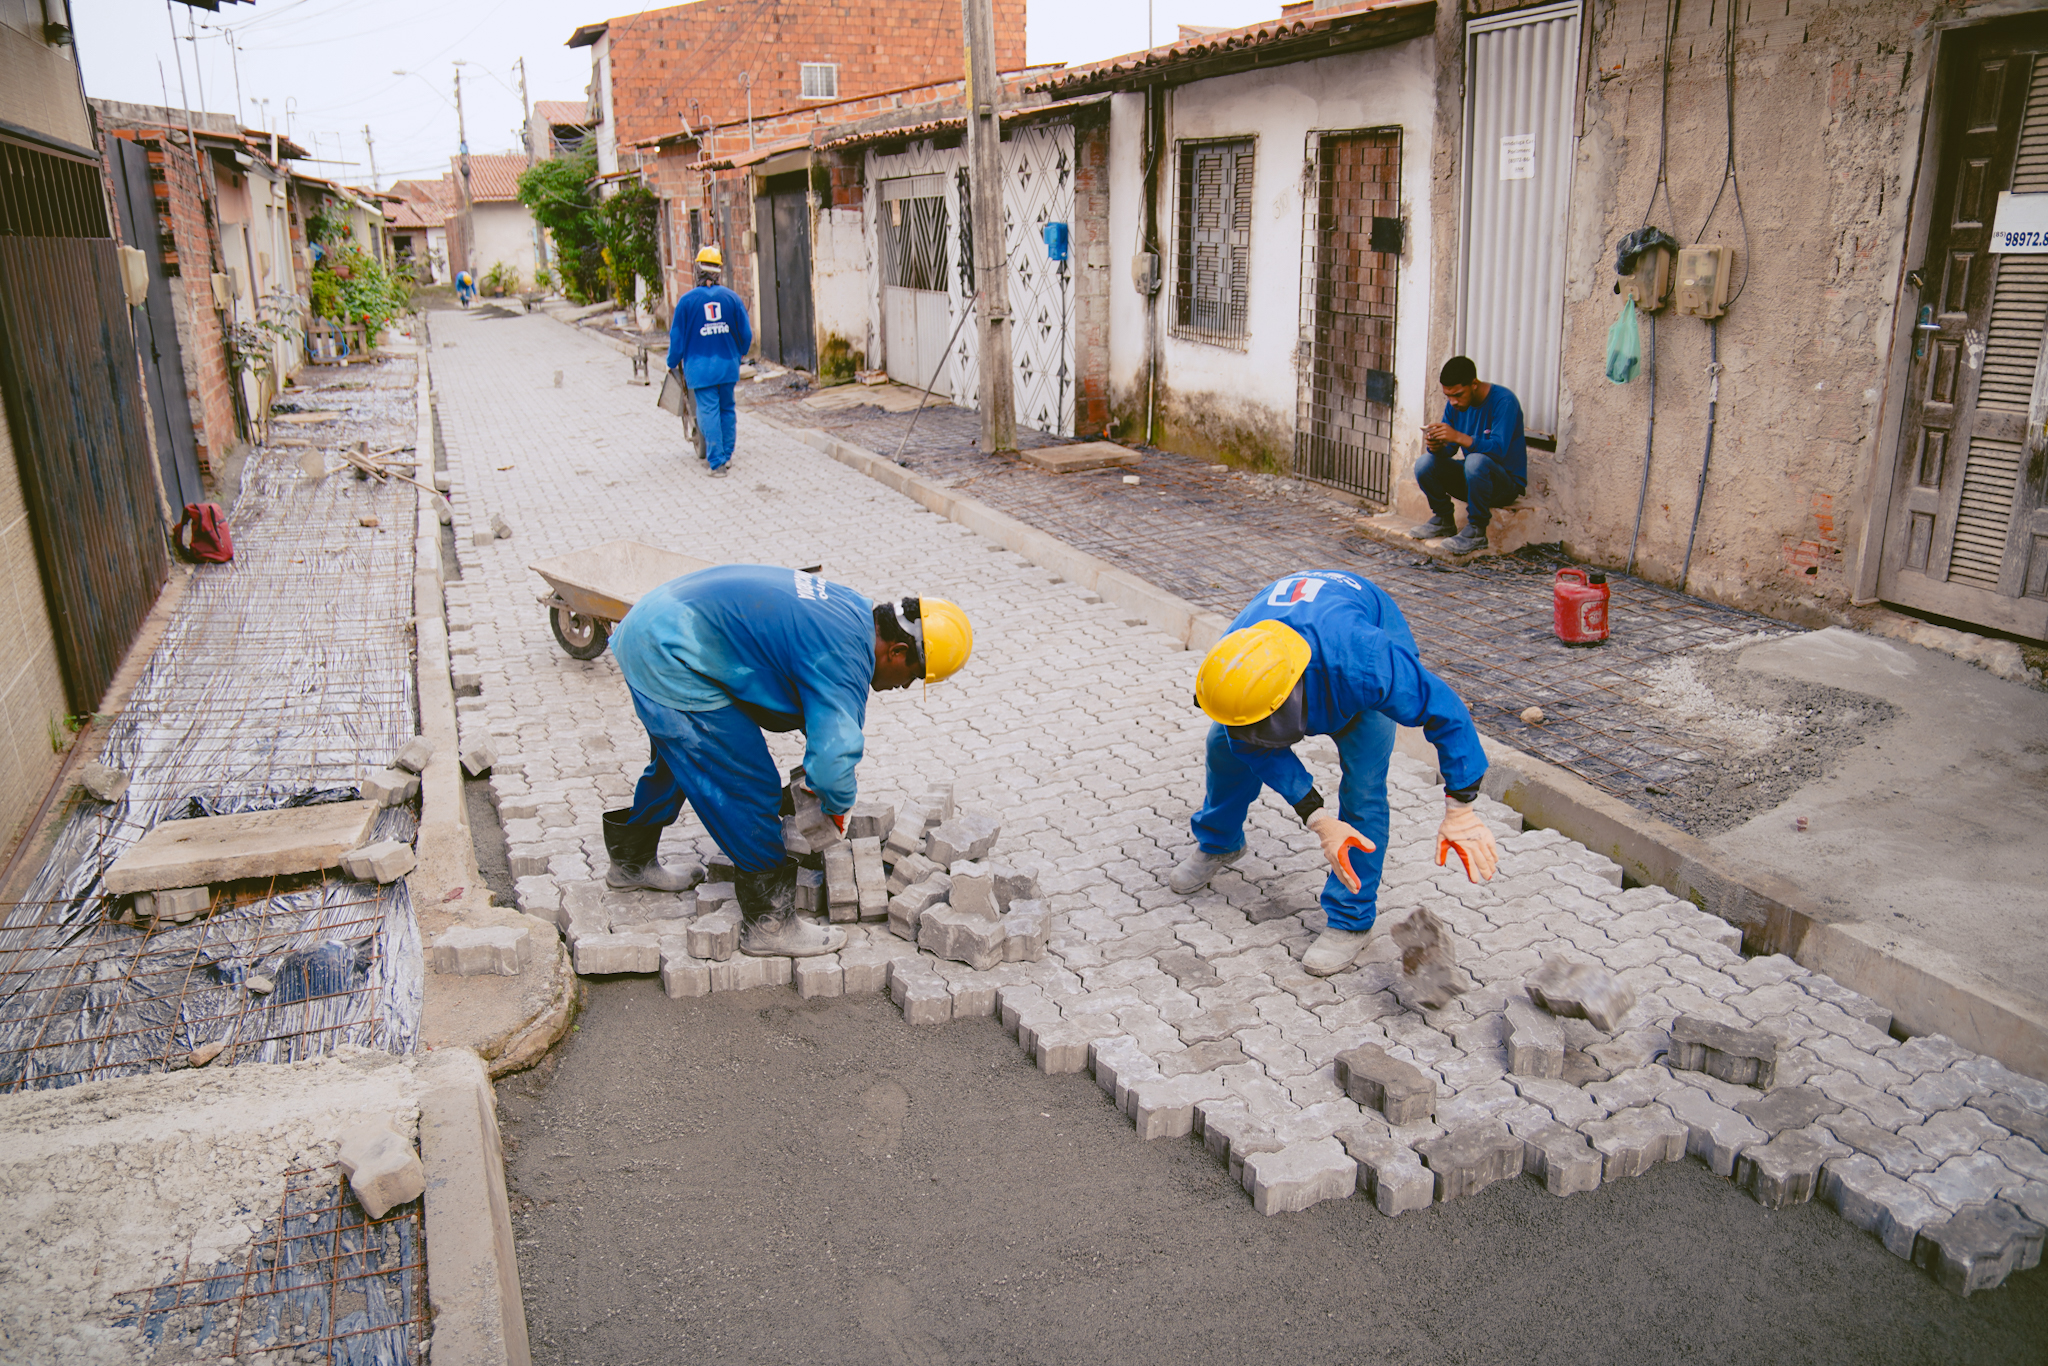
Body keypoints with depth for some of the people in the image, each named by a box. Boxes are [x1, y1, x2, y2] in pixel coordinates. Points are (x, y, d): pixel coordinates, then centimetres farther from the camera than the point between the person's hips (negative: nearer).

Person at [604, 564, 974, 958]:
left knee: (680, 760, 30)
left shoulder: (855, 610, 7)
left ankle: (632, 862, 53)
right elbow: (834, 758, -29)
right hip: (671, 658, -10)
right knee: (749, 788, -5)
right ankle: (770, 925, 6)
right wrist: (838, 806, -8)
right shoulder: (845, 656, -23)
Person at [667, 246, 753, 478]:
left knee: (708, 412, 0)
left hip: (700, 368, -2)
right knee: (727, 409, 16)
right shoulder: (731, 298, -3)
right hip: (728, 365, 2)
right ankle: (727, 455, 23)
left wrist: (672, 363, 14)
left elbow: (677, 337, -2)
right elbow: (746, 333, 3)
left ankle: (717, 462, -3)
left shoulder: (687, 301, -8)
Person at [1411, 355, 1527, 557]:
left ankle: (1476, 531, -23)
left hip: (1507, 482, -6)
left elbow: (1498, 450, -32)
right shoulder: (1455, 404, 0)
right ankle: (1443, 518, 7)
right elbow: (1449, 449, 0)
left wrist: (1458, 437, -43)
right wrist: (1436, 446, -24)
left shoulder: (1504, 400, -20)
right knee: (1424, 464, -17)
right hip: (1471, 478, 6)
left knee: (1476, 461, -38)